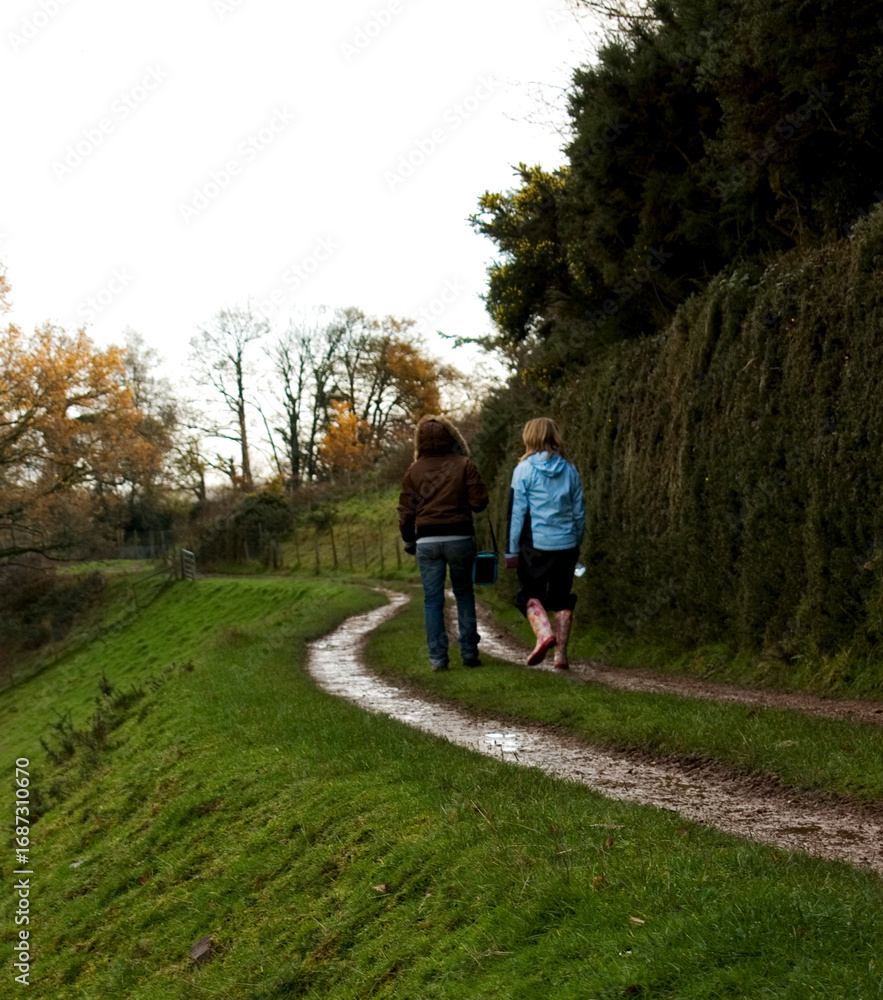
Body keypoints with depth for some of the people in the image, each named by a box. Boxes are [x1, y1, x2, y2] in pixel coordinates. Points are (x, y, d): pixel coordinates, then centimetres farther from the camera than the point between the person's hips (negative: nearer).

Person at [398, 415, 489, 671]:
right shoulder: (464, 464, -1)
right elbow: (479, 503, -5)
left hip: (427, 541, 1)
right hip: (459, 537, 0)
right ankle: (469, 651, 11)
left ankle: (438, 657, 2)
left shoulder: (414, 470, 4)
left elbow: (406, 511, 6)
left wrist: (408, 541, 19)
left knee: (432, 600, 5)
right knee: (464, 593, 15)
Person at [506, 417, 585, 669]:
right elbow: (579, 512, 11)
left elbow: (516, 512, -7)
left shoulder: (524, 470, -6)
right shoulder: (570, 471, 6)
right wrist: (577, 544, 22)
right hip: (566, 544, 4)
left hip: (535, 544, -4)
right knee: (561, 597, 12)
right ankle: (561, 654, 9)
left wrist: (511, 550, -2)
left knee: (529, 594, 10)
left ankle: (544, 633, -16)